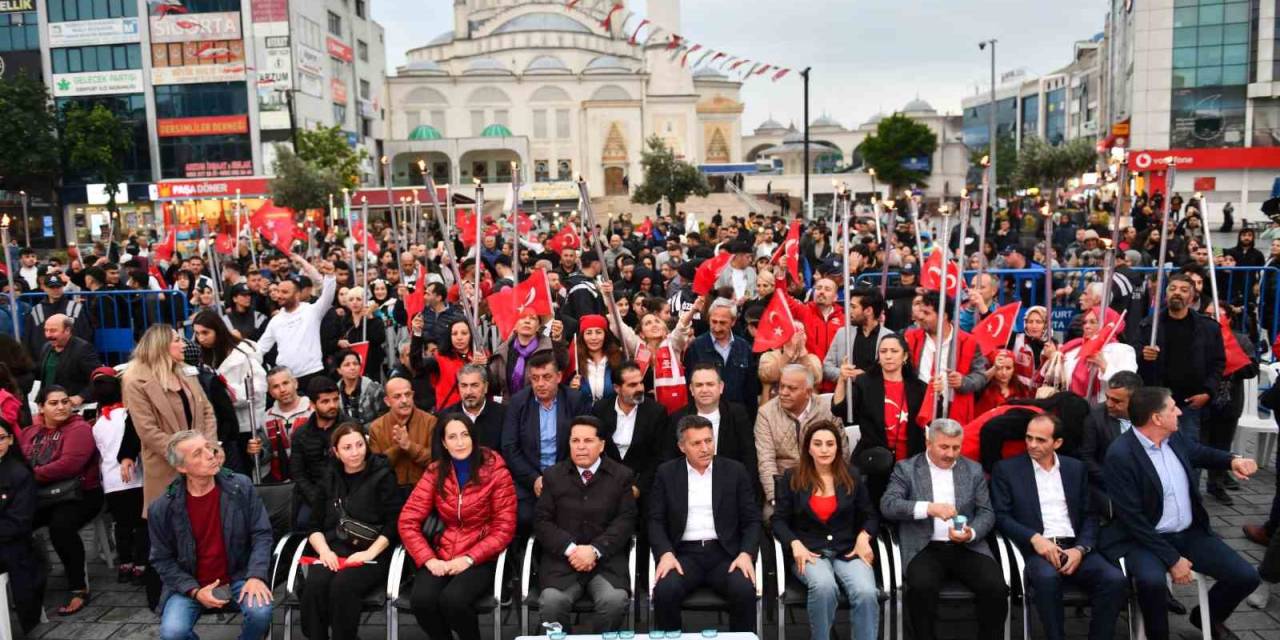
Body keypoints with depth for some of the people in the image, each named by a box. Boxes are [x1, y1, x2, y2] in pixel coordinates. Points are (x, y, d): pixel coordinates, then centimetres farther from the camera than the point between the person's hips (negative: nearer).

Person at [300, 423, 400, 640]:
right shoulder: (329, 479, 16)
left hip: (373, 554, -3)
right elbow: (315, 526, 15)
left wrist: (369, 553, -15)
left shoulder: (382, 475, 4)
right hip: (334, 552, 3)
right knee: (313, 585, -29)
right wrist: (325, 550, -6)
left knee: (342, 586, -33)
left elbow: (393, 522, -3)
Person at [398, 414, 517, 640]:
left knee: (452, 600, -30)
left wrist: (468, 559, -17)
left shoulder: (495, 471, -6)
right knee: (421, 600, -25)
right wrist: (428, 559, -14)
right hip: (442, 556, 3)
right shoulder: (435, 472, 4)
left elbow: (504, 529, -6)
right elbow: (408, 521, 0)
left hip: (481, 558, -3)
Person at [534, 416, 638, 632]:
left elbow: (626, 520, 0)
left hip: (607, 559, 0)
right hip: (561, 558, 1)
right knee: (551, 601, -28)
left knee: (615, 600, -28)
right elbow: (542, 521, 4)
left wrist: (594, 550, -13)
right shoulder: (553, 476, 12)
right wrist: (570, 549, -12)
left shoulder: (622, 476, 9)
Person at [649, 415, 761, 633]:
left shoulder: (735, 471, 7)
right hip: (684, 553, 0)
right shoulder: (666, 473, 7)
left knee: (744, 590, -29)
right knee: (665, 590, -29)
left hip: (725, 552, 0)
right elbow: (656, 520, 5)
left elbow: (752, 520, 6)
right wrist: (665, 553, -13)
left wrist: (746, 553, -12)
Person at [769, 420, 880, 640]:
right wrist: (795, 544, -14)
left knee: (866, 593, -30)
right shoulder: (791, 478, 6)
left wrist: (864, 537, -6)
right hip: (809, 552, -1)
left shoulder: (852, 476, 11)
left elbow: (870, 515, 15)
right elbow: (778, 520, 4)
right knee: (824, 586, -34)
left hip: (848, 551, 2)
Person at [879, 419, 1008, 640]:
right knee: (921, 587, -31)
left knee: (996, 587, -22)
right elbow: (887, 505, -10)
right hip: (925, 548, -2)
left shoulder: (974, 470, 13)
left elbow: (986, 512, 10)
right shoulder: (906, 468, 4)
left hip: (967, 547, 3)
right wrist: (928, 508, -24)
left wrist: (972, 533, -13)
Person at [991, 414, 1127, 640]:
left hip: (1074, 547, 3)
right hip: (1036, 549, -3)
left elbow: (1090, 516, 13)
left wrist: (1080, 549, -6)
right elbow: (1000, 516, -1)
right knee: (1047, 577, -36)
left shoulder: (1076, 468, 16)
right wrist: (1034, 538, -16)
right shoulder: (1007, 469, 6)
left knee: (1115, 579, -24)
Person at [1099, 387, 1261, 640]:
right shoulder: (1120, 455, -22)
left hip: (1190, 532, 7)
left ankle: (1207, 616, 27)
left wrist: (1232, 460, 3)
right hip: (1145, 538, -7)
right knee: (1152, 580, -35)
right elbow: (1133, 519, -21)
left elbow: (1200, 452, 26)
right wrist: (1172, 559, -20)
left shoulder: (1174, 437, 1)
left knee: (1246, 576, -3)